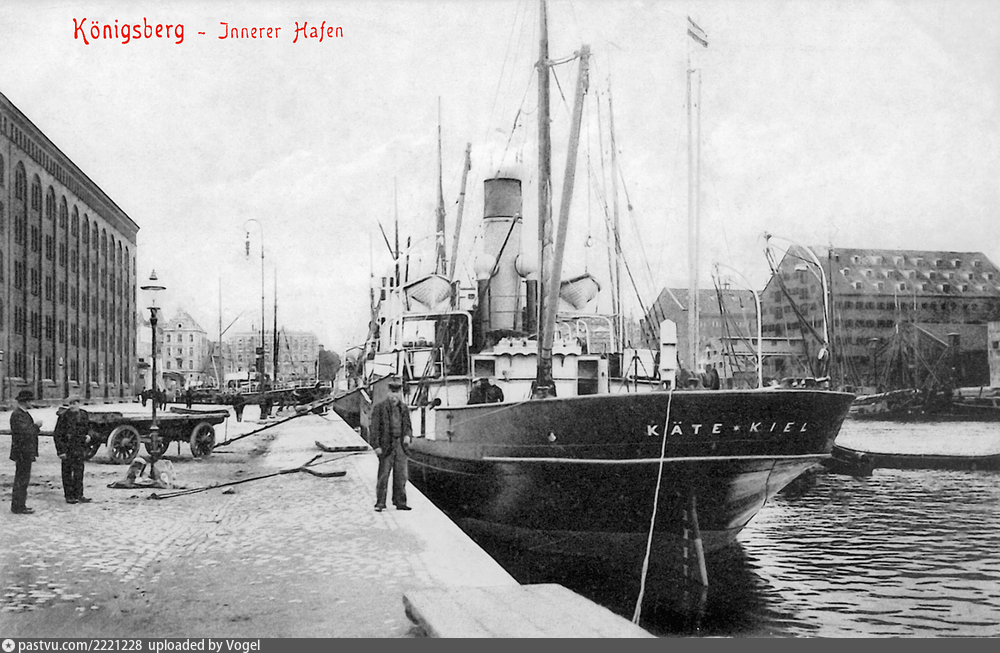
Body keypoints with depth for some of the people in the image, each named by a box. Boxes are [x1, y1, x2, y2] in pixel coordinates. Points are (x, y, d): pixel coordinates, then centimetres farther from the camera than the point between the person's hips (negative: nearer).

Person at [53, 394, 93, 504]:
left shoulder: (83, 415, 6)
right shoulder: (64, 416, -10)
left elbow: (88, 428, 23)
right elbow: (57, 435, -9)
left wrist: (88, 435, 0)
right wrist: (61, 451, -14)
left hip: (80, 449, 4)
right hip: (67, 449, -4)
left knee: (79, 473, 8)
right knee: (67, 473, 4)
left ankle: (78, 495, 16)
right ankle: (69, 496, 12)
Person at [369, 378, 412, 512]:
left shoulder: (404, 408, 11)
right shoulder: (379, 407, -4)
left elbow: (408, 426, 20)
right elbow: (374, 427, -6)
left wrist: (408, 436, -2)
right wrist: (376, 446, -12)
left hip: (401, 446, 5)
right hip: (386, 445, -5)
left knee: (401, 476, 7)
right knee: (383, 476, -2)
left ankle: (400, 502, 15)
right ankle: (380, 503, 4)